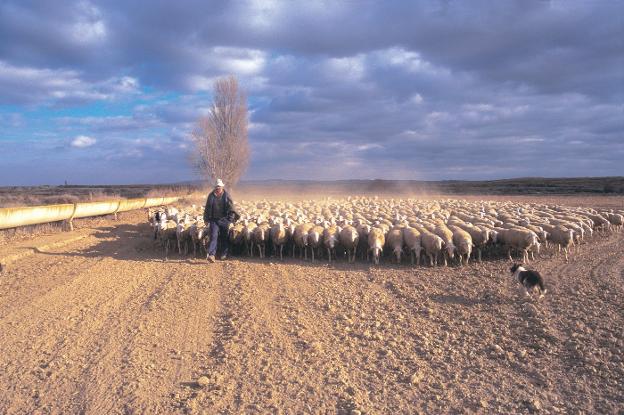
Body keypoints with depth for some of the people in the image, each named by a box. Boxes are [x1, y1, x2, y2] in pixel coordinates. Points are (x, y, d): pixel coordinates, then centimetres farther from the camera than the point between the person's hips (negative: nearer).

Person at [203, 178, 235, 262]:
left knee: (225, 237, 9)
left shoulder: (226, 196, -2)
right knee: (213, 236, -10)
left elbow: (231, 209, 0)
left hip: (224, 220, 0)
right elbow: (207, 208, 11)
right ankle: (211, 255, -17)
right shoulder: (211, 196, 3)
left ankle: (224, 254, 23)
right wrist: (206, 219, 9)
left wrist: (230, 219, -6)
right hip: (214, 220, 0)